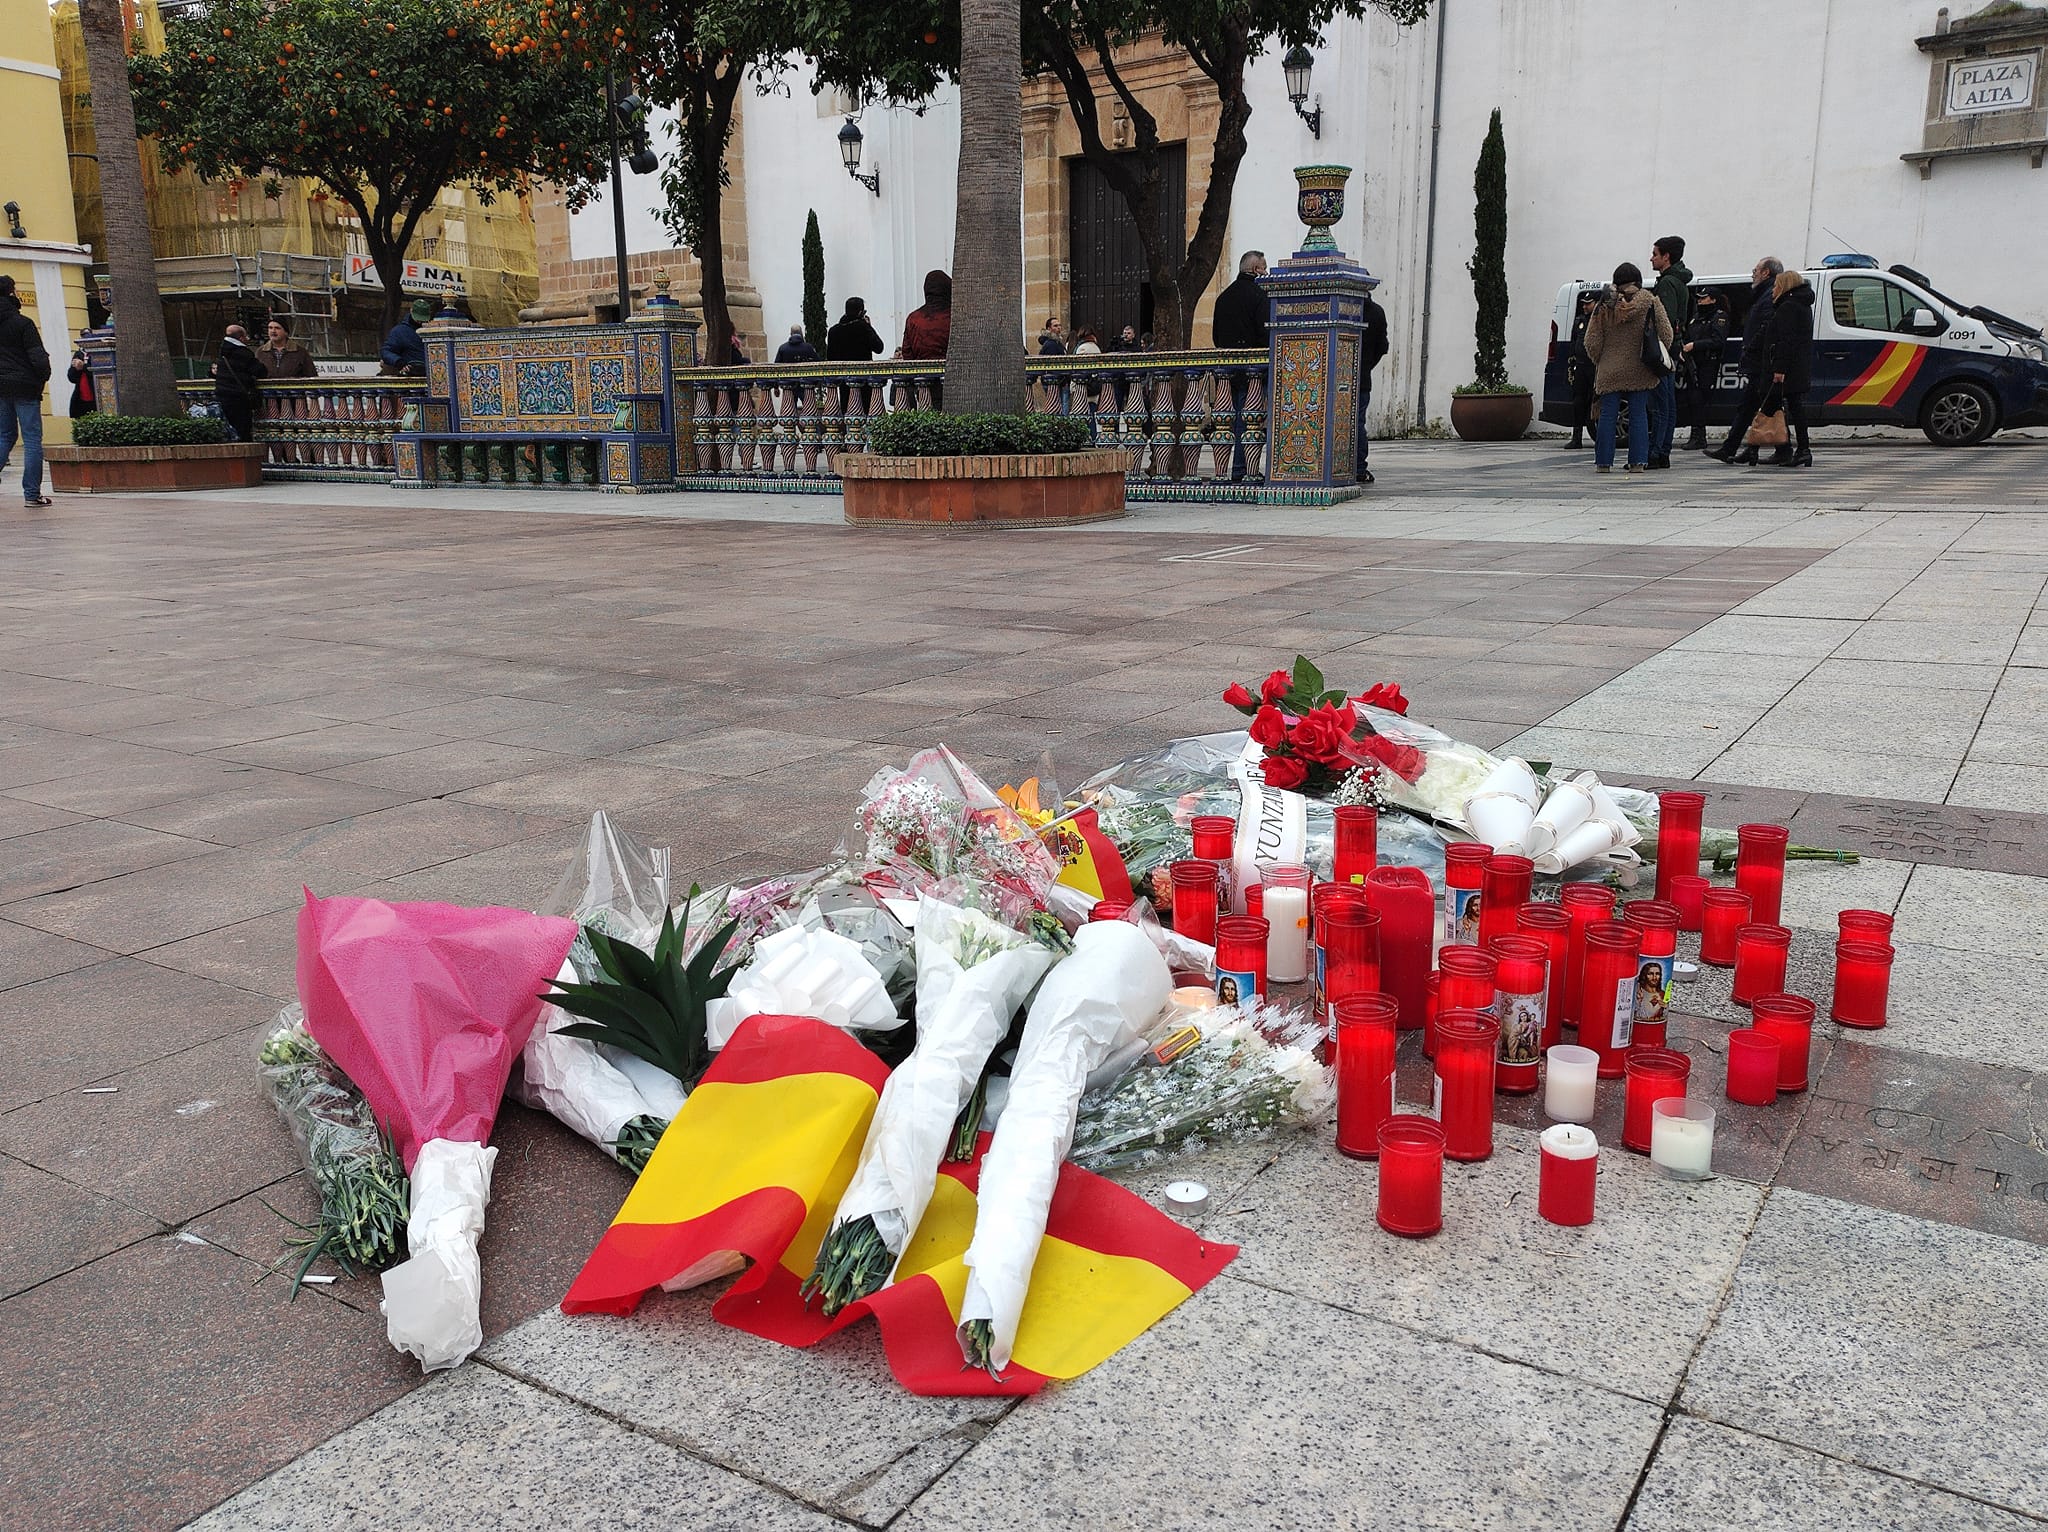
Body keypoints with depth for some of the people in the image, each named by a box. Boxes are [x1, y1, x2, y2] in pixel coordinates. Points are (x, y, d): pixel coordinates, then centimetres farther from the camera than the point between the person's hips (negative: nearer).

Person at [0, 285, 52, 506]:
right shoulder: (23, 323, -10)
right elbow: (37, 356, -12)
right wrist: (44, 375, 4)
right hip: (25, 386, -6)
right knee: (32, 439, -2)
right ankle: (32, 494, -3)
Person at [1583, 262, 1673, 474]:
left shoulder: (1605, 305, -1)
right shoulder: (1650, 302, 0)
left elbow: (1592, 341, -2)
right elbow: (1666, 334, 0)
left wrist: (1599, 361, 13)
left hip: (1610, 371, 0)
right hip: (1640, 371, 1)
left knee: (1608, 415, 3)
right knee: (1639, 414, 5)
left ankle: (1604, 461, 3)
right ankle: (1638, 461, 1)